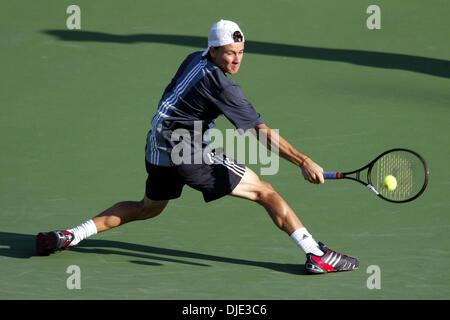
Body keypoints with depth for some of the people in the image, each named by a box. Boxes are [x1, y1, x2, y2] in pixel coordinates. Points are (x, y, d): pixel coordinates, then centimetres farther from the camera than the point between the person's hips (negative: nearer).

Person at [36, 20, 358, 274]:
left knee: (148, 208, 32)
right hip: (188, 151, -9)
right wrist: (304, 161, -24)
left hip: (158, 146, 9)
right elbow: (262, 132, -22)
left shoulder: (194, 60, 7)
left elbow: (171, 98, 24)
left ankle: (69, 236, 26)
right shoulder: (221, 85, -19)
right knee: (265, 192, -7)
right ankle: (316, 254, -14)